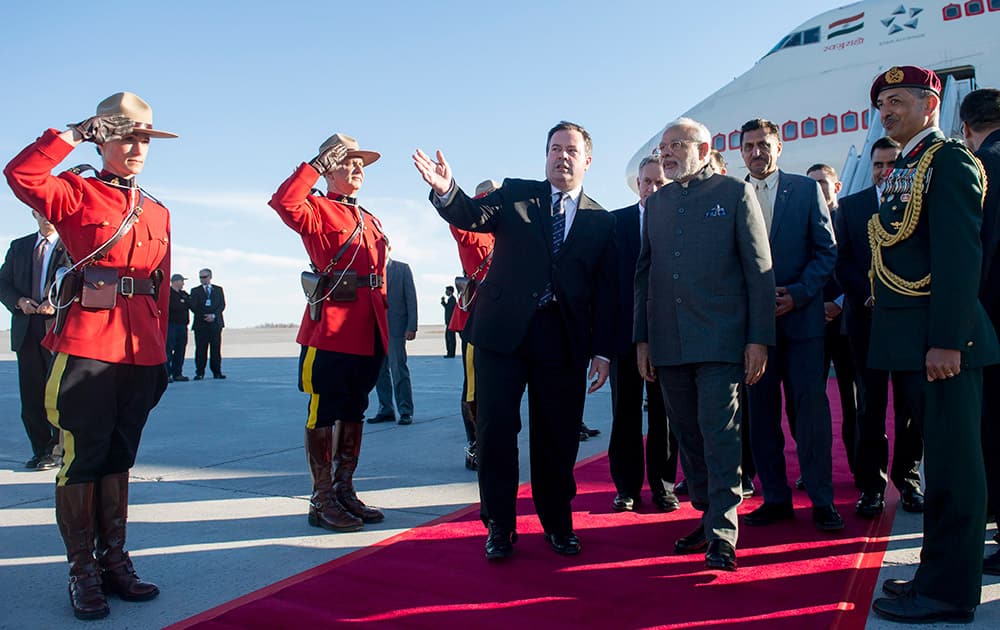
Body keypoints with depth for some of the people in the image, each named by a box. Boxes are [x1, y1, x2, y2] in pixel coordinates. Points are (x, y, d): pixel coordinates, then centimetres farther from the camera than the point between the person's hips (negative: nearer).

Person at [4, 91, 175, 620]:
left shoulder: (157, 213, 16)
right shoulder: (74, 193, 4)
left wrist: (161, 350, 11)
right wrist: (74, 134, -11)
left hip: (140, 352, 5)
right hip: (85, 346, -4)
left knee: (118, 457, 12)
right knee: (82, 456, 1)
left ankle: (113, 558, 23)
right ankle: (83, 570, 12)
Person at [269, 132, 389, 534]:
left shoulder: (371, 221, 21)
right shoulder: (318, 210, 0)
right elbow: (284, 201, -23)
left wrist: (384, 329, 17)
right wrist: (318, 164, -15)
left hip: (368, 334, 7)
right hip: (331, 329, -7)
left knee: (353, 412, 12)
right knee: (325, 412, -1)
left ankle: (344, 492, 22)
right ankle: (322, 501, 8)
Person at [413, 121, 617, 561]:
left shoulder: (601, 222, 9)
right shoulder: (515, 195, 8)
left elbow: (606, 292, 7)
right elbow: (472, 215, -10)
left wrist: (602, 350, 2)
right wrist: (446, 191, -32)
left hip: (564, 339, 1)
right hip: (503, 330, 0)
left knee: (558, 435, 8)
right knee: (496, 429, 2)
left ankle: (558, 523, 26)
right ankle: (499, 526, 17)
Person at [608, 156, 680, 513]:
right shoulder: (616, 221, 6)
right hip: (626, 329, 1)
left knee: (664, 412, 8)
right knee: (625, 411, 7)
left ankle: (663, 486, 21)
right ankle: (627, 487, 18)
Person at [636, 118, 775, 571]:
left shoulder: (735, 193, 2)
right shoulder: (656, 203, 15)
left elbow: (759, 272, -2)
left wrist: (759, 338, -8)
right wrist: (642, 338, 10)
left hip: (720, 341, -5)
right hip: (668, 344, 5)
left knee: (720, 437, -4)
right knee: (688, 436, 12)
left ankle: (722, 534, 4)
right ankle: (707, 516, 25)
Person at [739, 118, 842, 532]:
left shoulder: (807, 190, 6)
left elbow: (826, 250, 2)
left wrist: (797, 294, -11)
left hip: (801, 315, -1)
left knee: (811, 407, -2)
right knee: (762, 412, 5)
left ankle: (822, 500, 9)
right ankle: (776, 498, 15)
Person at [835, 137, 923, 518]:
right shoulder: (850, 207, 9)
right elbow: (842, 261, 3)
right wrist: (869, 295, -10)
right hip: (867, 317, 0)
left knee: (911, 404, 7)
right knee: (870, 404, 3)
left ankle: (908, 479, 20)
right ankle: (871, 485, 11)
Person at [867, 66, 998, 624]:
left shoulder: (949, 160, -8)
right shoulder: (904, 170, 19)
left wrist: (946, 341, -22)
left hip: (941, 340, -9)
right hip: (910, 341, 9)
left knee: (952, 464, -2)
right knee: (940, 458, 16)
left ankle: (950, 592, 8)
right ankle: (940, 572, 27)